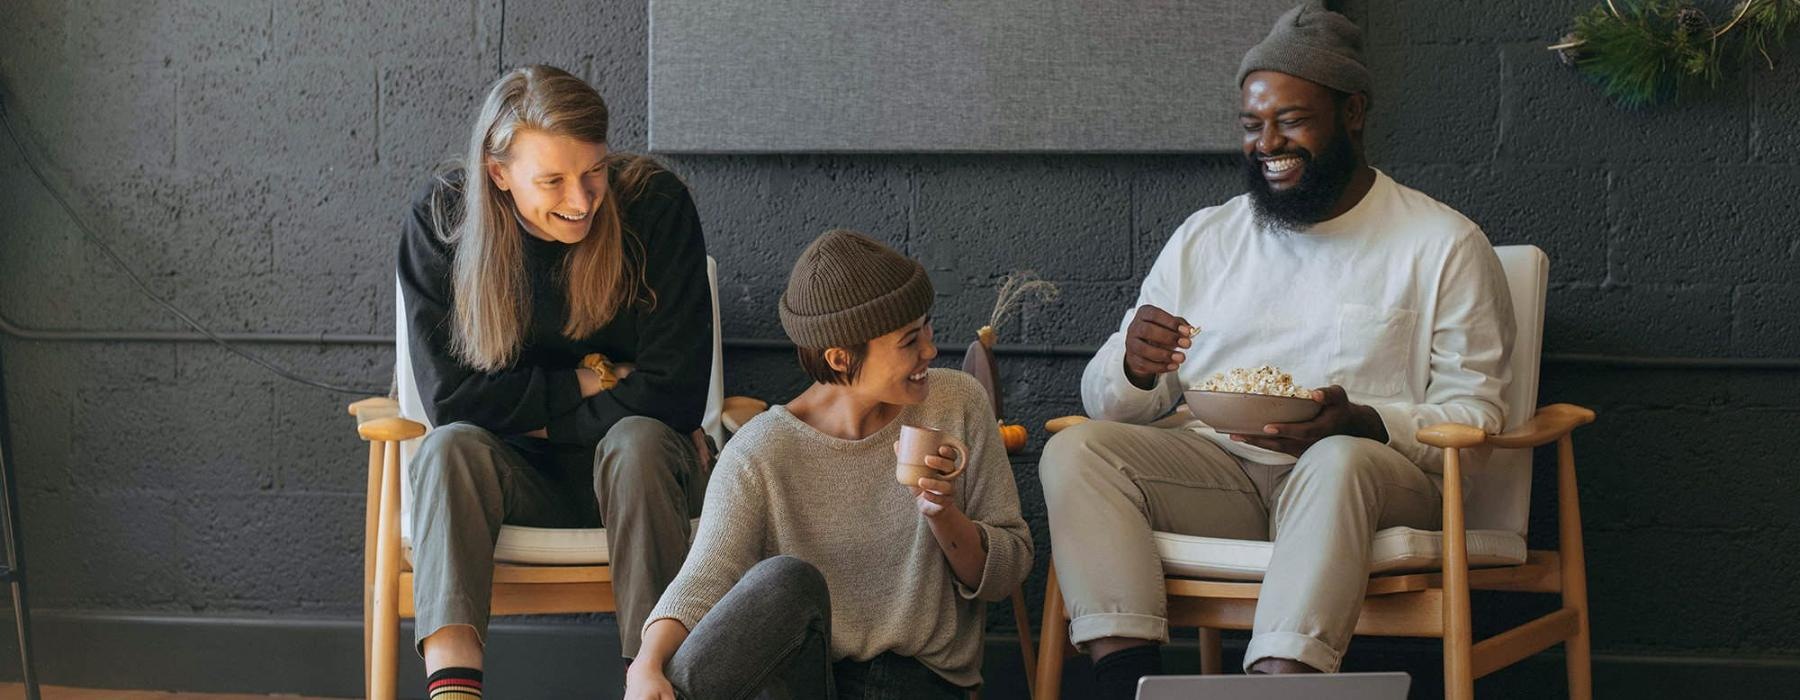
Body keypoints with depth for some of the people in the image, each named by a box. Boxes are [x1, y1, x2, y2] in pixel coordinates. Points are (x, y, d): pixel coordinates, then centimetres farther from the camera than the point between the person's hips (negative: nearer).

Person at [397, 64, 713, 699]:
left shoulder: (657, 206, -14)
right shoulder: (441, 218, -10)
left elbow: (674, 396, -15)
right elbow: (448, 396, -13)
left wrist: (532, 413, -12)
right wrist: (587, 384, -14)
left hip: (632, 475, -1)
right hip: (515, 476, 1)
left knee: (638, 441, -33)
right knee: (449, 448, -30)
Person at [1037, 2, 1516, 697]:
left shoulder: (1444, 244, 6)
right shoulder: (1203, 238, 18)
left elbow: (1473, 417, 0)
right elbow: (1105, 404, 15)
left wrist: (1363, 425, -21)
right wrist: (1134, 367, -11)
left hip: (1371, 470, -3)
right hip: (1216, 470, 4)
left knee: (1341, 461, -38)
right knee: (1075, 450, -22)